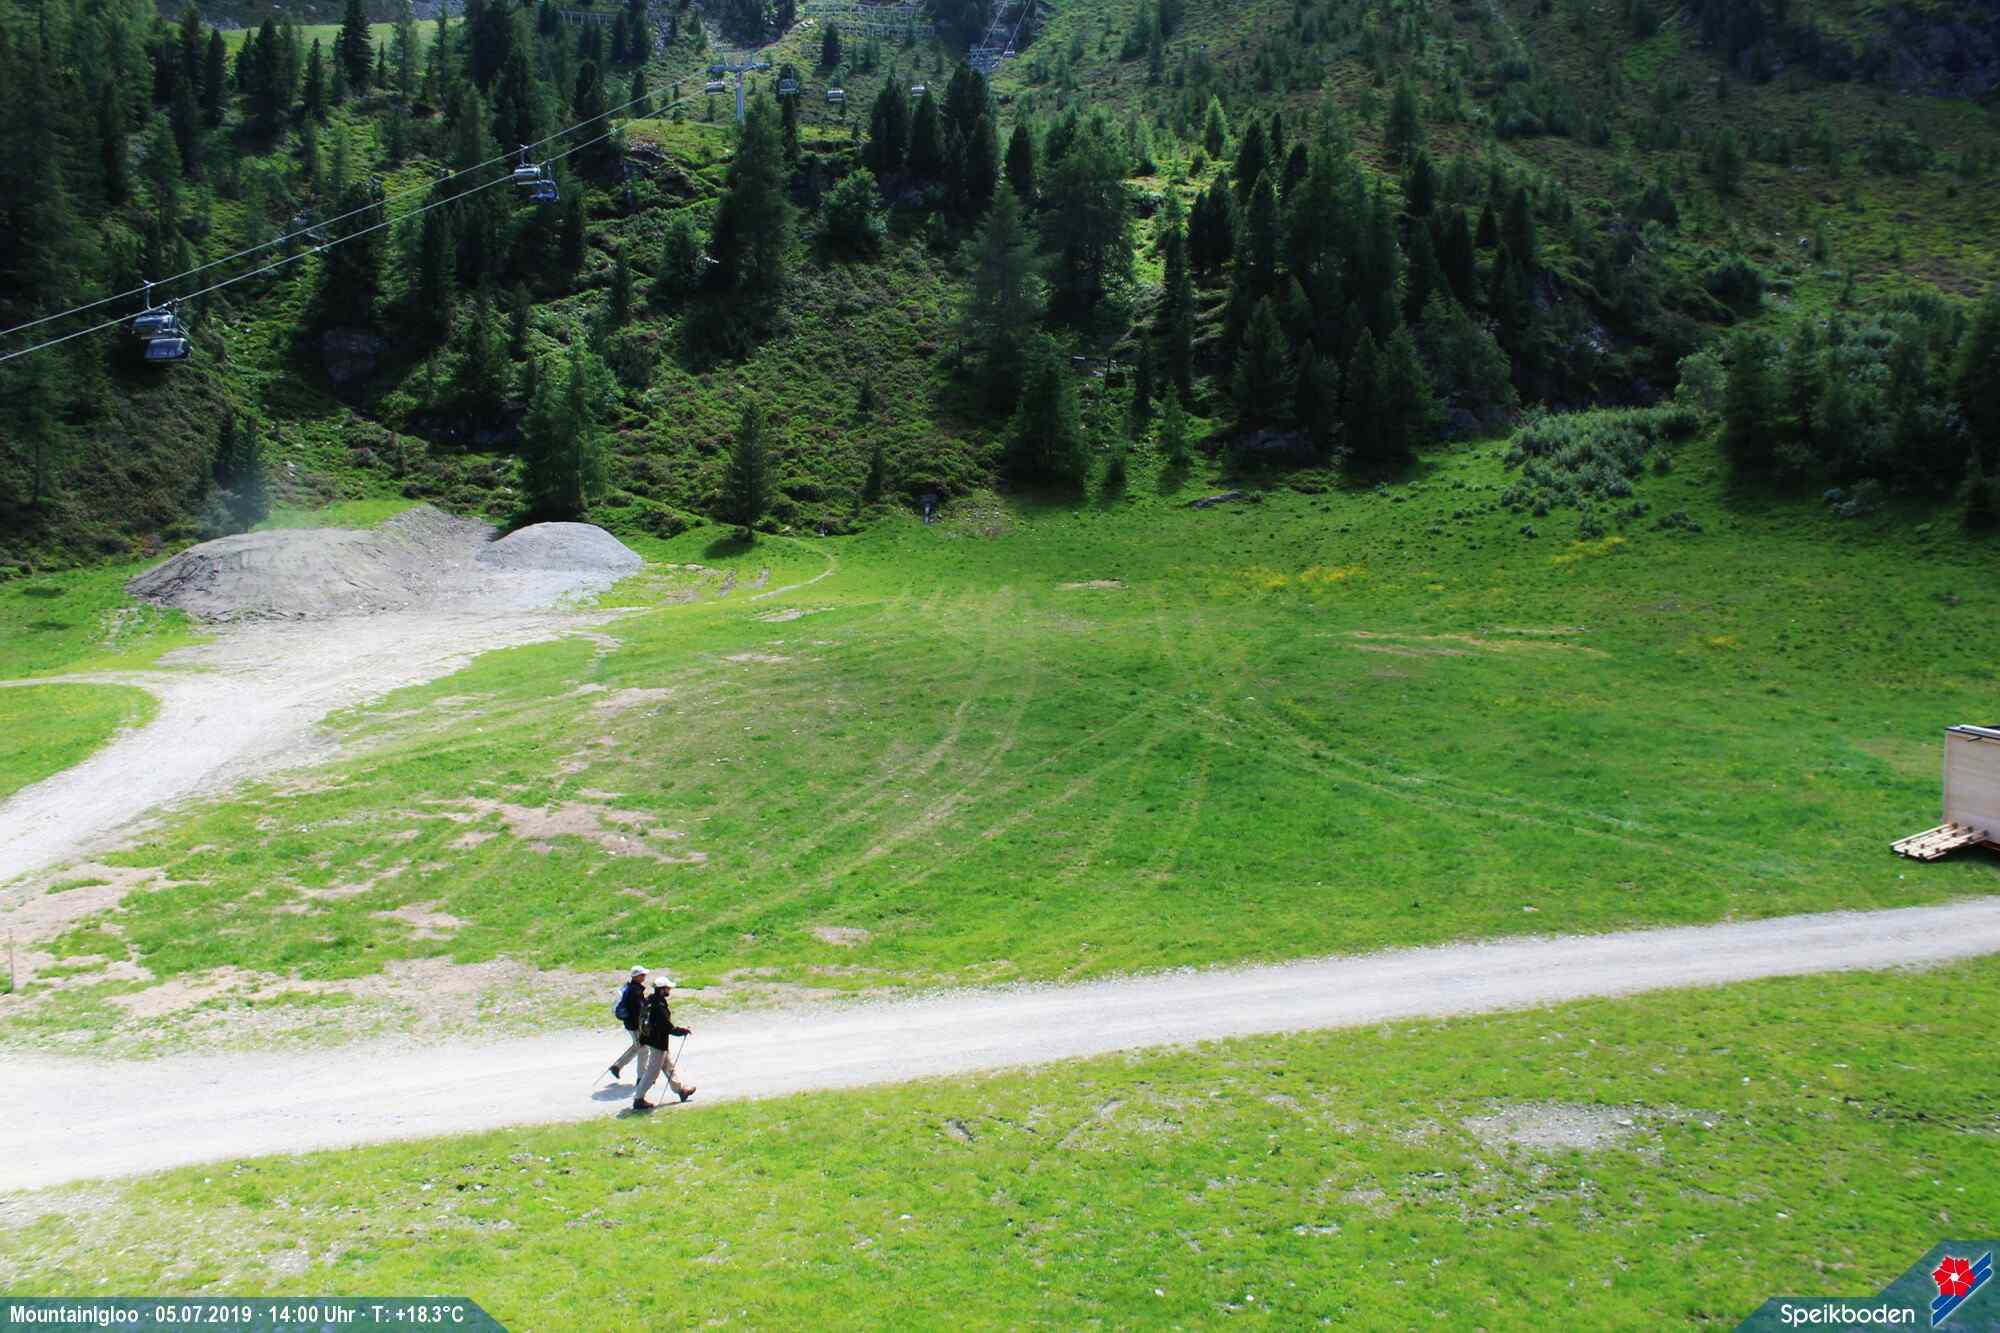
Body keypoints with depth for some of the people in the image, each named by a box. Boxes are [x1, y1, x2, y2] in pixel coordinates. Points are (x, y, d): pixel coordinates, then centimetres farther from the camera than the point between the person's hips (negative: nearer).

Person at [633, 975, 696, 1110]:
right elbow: (669, 1028, -25)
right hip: (658, 1043, -10)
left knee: (668, 1064, 22)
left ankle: (679, 1090, 36)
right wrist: (684, 1031, -12)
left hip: (649, 1038, 10)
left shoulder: (649, 1000, 1)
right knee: (652, 1072, 2)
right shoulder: (660, 1006, -27)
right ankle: (638, 1099, 9)